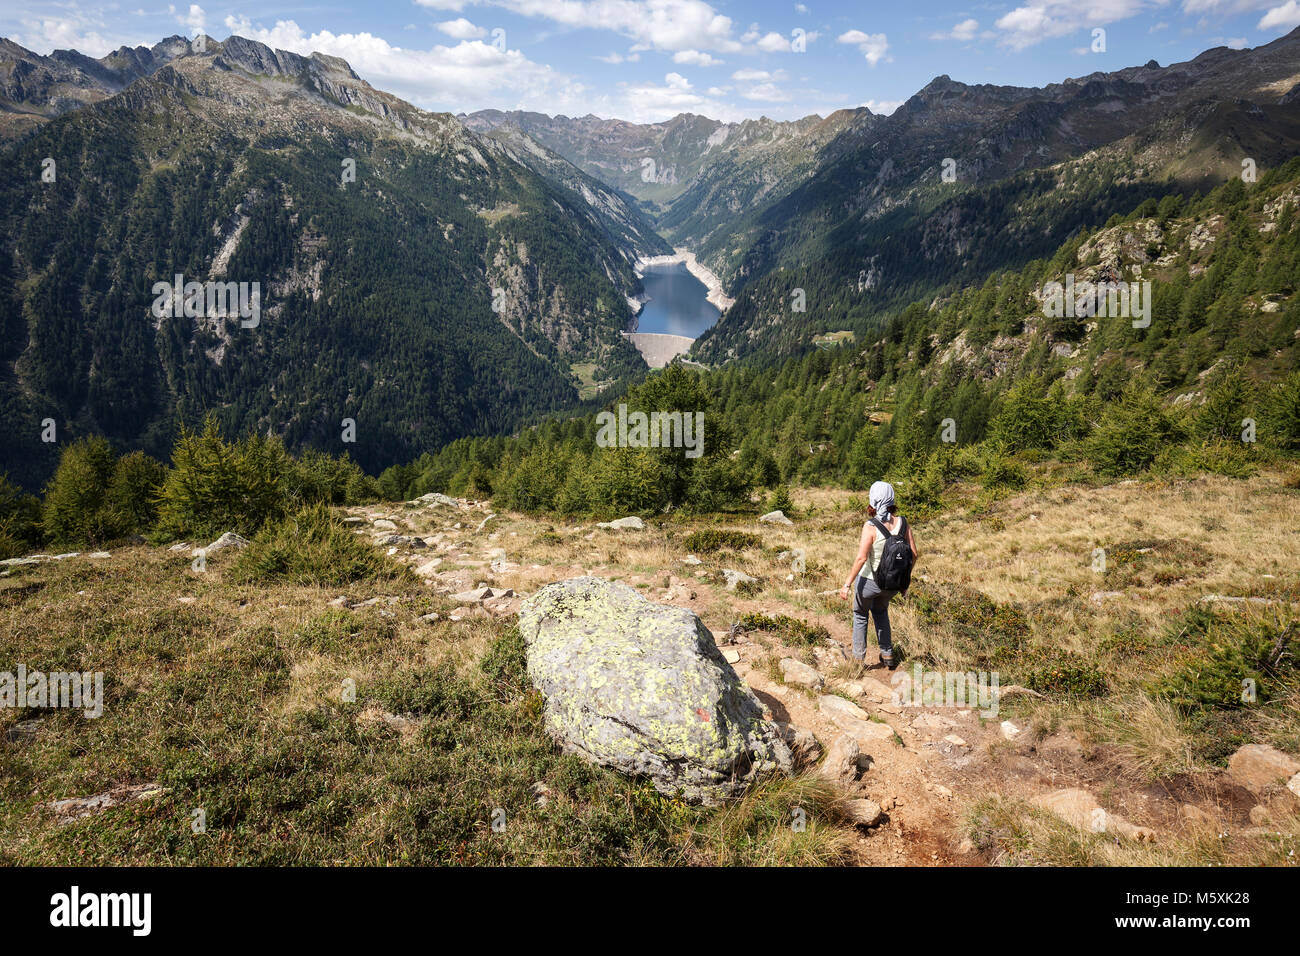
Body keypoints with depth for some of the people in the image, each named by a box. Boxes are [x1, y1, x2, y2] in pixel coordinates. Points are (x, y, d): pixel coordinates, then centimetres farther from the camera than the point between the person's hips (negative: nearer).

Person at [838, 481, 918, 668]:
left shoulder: (871, 526, -23)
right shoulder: (902, 522, -8)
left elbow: (861, 558, -26)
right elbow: (914, 554, -4)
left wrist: (847, 584, -19)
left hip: (869, 581, -5)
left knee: (860, 615, 22)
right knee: (881, 611, 32)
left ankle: (859, 658, 28)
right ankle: (887, 655, 34)